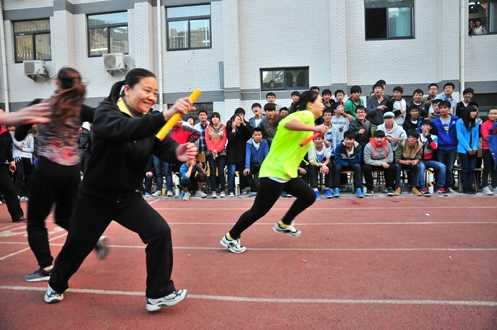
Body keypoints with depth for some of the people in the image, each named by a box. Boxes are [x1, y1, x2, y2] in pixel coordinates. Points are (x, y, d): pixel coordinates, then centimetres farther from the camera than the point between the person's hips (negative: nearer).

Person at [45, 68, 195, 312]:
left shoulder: (149, 123, -2)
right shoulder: (106, 112, -20)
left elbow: (164, 148, -16)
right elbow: (124, 130, -43)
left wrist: (178, 153, -41)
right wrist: (166, 115, -57)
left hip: (128, 196, 4)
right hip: (95, 196, -4)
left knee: (160, 231, -16)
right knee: (77, 246, 15)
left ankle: (159, 294, -2)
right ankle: (56, 285, 47)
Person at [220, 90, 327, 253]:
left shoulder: (308, 119, 18)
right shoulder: (306, 115, -11)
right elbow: (287, 123, -35)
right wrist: (314, 128, -35)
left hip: (287, 172, 10)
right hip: (275, 172, -10)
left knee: (309, 196, 14)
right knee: (259, 210, -2)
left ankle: (284, 224, 29)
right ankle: (230, 237, 13)